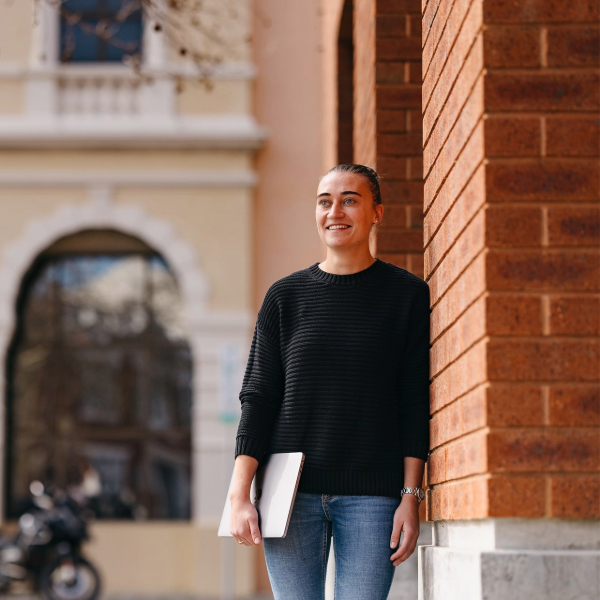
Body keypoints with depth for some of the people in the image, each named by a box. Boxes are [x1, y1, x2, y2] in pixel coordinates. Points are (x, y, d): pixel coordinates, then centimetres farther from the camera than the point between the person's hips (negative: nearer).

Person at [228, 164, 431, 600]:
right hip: (291, 491, 2)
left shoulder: (408, 295, 4)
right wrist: (239, 495, -2)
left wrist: (411, 496, -5)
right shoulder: (285, 297, 9)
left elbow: (416, 403, 2)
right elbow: (258, 397, 6)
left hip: (372, 496, -1)